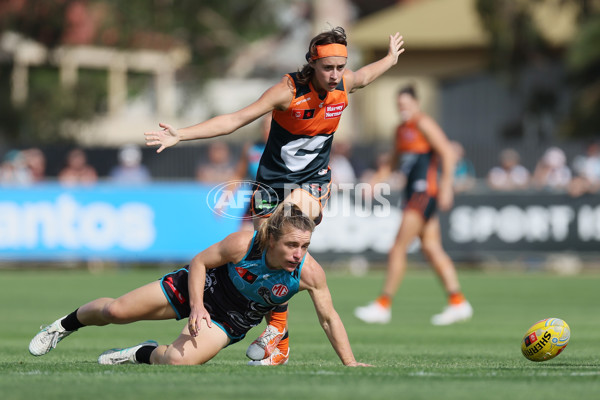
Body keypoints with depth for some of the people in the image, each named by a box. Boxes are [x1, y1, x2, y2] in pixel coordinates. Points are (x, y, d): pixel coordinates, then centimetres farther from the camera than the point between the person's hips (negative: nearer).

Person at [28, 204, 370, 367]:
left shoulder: (310, 272, -28)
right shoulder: (243, 244, -32)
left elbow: (329, 317, -16)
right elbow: (200, 262, -16)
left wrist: (350, 363, -19)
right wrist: (197, 306, -26)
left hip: (232, 320, 1)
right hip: (200, 287, -1)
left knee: (177, 361, -24)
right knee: (115, 311, 1)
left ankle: (143, 354, 13)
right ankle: (66, 325, 36)